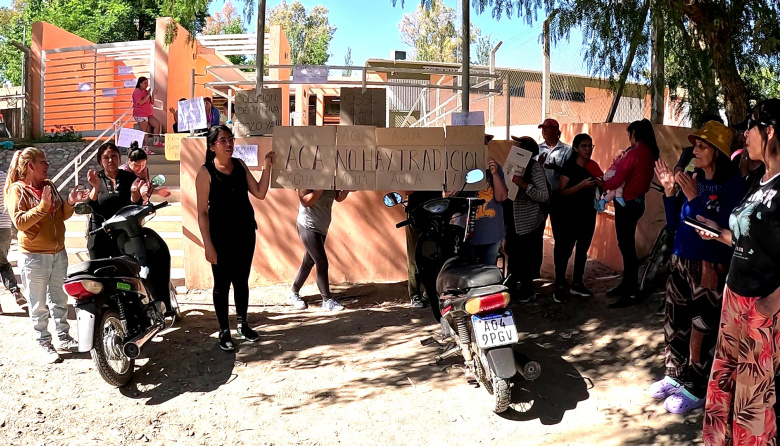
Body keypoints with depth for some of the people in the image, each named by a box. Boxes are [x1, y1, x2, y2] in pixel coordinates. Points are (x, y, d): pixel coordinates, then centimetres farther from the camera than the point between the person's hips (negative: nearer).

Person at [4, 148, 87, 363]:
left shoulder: (49, 185, 7)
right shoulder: (17, 190, -10)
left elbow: (62, 215, 12)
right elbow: (20, 222, -21)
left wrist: (70, 202, -8)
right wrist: (43, 206, -30)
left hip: (58, 253, 6)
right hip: (34, 257, -6)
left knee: (59, 300, 15)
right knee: (39, 305, 5)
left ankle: (63, 338, 27)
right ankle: (44, 345, 15)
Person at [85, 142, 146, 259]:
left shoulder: (129, 177, 2)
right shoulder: (95, 179, 2)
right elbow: (89, 207, -8)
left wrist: (134, 191, -23)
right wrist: (96, 187, -24)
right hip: (99, 236, 0)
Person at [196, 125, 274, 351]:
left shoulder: (239, 165, 5)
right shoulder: (206, 172, -10)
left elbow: (260, 193, 3)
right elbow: (202, 212, -11)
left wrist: (266, 167, -7)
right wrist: (208, 245, -15)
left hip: (245, 233, 5)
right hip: (221, 237, -4)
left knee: (242, 281, 15)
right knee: (222, 284, 5)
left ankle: (242, 324, 30)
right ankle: (224, 331, 19)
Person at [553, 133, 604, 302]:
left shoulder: (593, 165, 7)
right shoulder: (569, 166, -11)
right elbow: (562, 193, -18)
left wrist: (600, 183, -5)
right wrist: (581, 185, -29)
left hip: (589, 214, 7)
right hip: (571, 215, -6)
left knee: (583, 250, 13)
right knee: (565, 250, -3)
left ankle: (577, 284, 25)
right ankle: (559, 287, 4)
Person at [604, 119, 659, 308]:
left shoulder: (633, 153, -19)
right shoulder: (650, 152, 8)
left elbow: (616, 182, -19)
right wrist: (620, 159, 3)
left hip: (627, 204, -9)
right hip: (637, 201, 9)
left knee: (627, 247, -4)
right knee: (627, 245, 18)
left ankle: (631, 294, 1)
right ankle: (627, 284, 28)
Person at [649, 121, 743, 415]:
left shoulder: (732, 184, -12)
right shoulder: (693, 179, 6)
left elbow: (721, 228, -19)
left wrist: (694, 198, -23)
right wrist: (670, 191, -2)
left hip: (709, 267, -7)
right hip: (681, 261, 7)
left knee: (701, 329, 1)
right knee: (674, 322, 15)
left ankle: (696, 390, 15)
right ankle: (676, 375, 31)